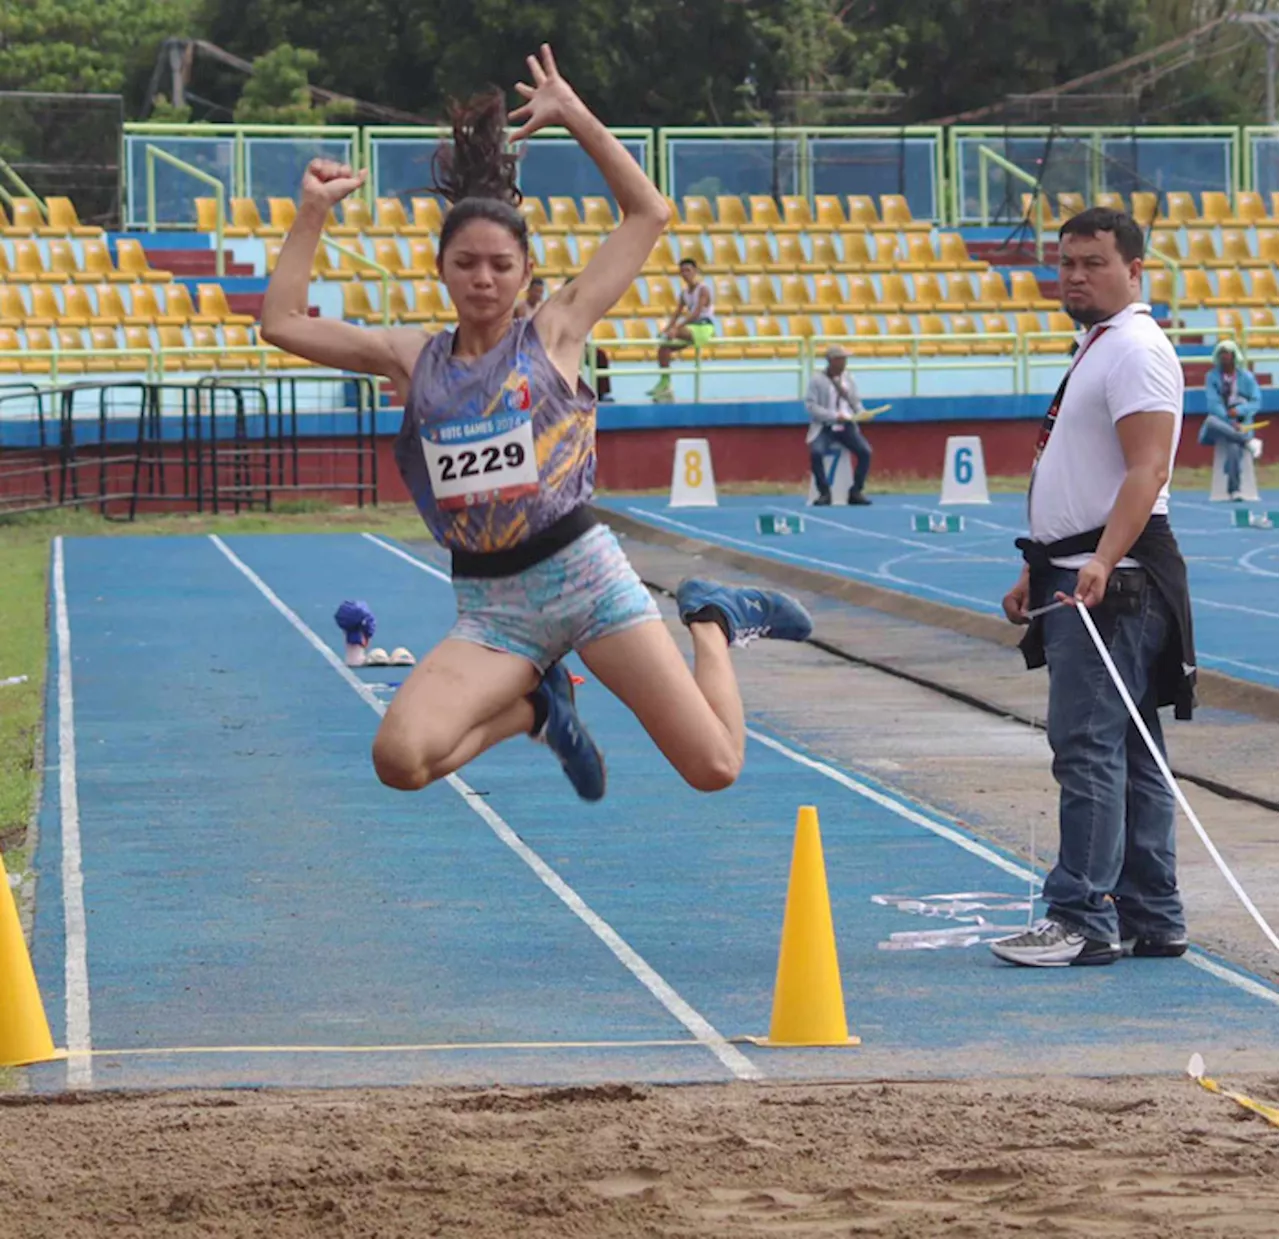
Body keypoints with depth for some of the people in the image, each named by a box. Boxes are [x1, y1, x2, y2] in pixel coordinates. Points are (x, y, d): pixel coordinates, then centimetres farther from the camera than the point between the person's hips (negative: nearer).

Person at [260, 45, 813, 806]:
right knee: (400, 762, -25)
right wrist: (313, 212, 7)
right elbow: (283, 322, 9)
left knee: (714, 769, -8)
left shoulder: (553, 334, 2)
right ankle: (537, 707, 8)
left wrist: (575, 117, -1)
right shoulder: (413, 360, 9)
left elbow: (649, 215, 0)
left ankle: (711, 622, 25)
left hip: (584, 572, -2)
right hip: (490, 608, 2)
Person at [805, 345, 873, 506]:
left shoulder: (849, 381, 13)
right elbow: (811, 406, -10)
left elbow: (856, 403, 16)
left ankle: (855, 492, -9)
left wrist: (862, 413, -8)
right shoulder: (817, 381, -2)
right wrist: (834, 416, -20)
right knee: (816, 452, -33)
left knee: (865, 451, -22)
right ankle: (824, 493, -18)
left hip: (846, 426, 4)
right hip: (824, 428, -4)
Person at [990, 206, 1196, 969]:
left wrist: (1102, 563, -31)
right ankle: (1151, 920, 15)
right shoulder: (1095, 352, 21)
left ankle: (1085, 920, -13)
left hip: (1113, 582, -10)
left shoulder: (1136, 350, -11)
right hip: (1077, 578, 10)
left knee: (1089, 746, -12)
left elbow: (1146, 470, -21)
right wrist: (1039, 572, 24)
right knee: (1128, 753, 11)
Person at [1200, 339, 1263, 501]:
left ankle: (1234, 490, -32)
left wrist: (1239, 411, -16)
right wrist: (1231, 422, -19)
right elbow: (1213, 403, -7)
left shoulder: (1246, 377, 6)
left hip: (1241, 420, -1)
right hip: (1221, 421, 1)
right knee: (1211, 421, -37)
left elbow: (1256, 402, 4)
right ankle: (1248, 442, -40)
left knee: (1233, 445, -33)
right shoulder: (1212, 377, 3)